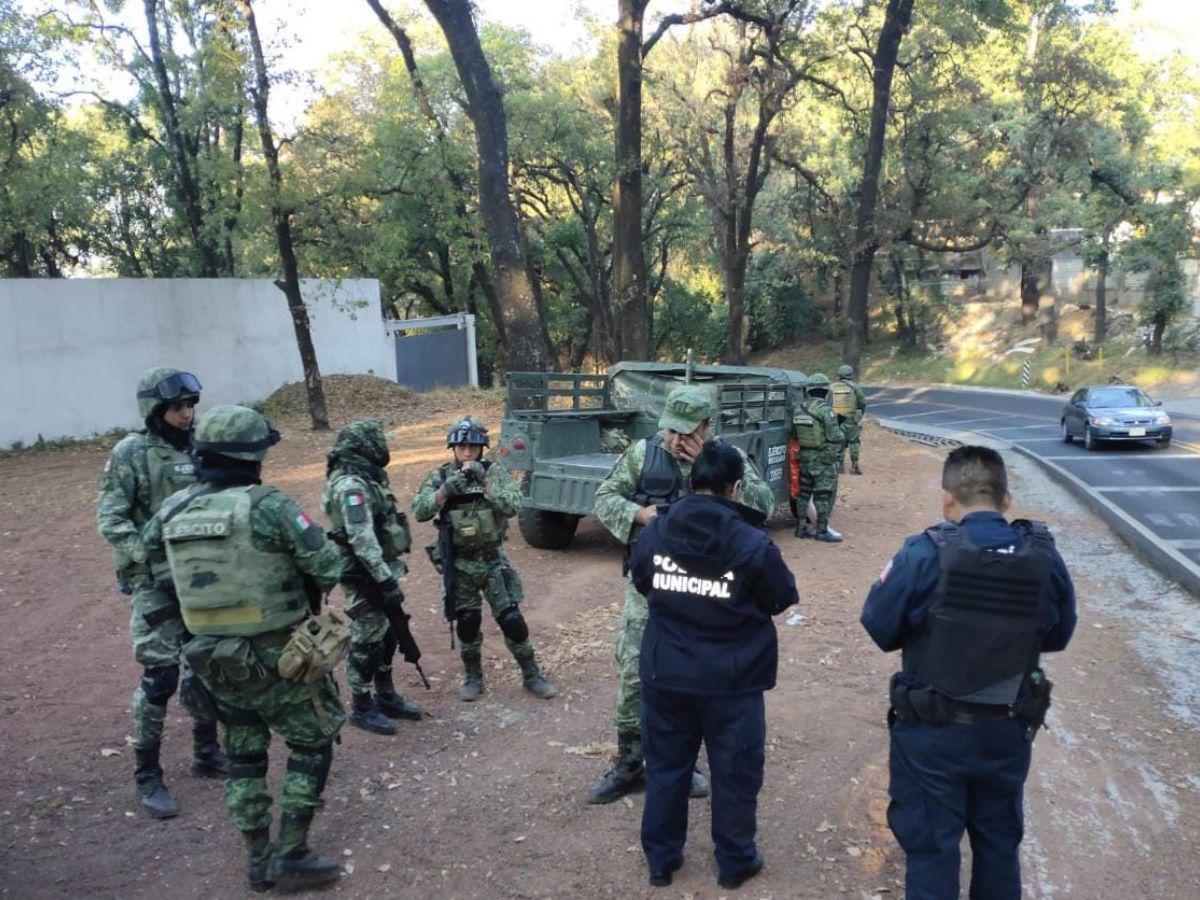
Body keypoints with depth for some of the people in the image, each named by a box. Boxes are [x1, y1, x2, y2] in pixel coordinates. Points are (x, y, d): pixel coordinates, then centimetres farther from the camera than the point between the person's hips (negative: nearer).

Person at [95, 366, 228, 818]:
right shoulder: (130, 454, -10)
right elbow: (109, 519, -12)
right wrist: (150, 560, -22)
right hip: (155, 580, -5)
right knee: (160, 674, -6)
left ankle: (207, 754, 30)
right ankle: (147, 776, 8)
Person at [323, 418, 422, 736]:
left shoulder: (365, 477, 9)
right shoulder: (351, 485, -22)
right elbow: (362, 539, -29)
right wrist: (385, 579, -29)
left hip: (380, 570, 9)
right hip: (367, 576, -9)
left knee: (386, 636, 17)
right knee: (368, 642, 2)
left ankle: (386, 697, 30)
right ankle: (361, 708, 16)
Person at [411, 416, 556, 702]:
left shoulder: (495, 473, -4)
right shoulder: (440, 476, -3)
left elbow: (513, 506, -18)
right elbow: (419, 512, -14)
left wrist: (484, 481, -26)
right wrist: (446, 489, -28)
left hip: (493, 560, -1)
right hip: (459, 564, 1)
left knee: (512, 620, 0)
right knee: (467, 623, 10)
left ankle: (531, 675, 17)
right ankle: (473, 677, 29)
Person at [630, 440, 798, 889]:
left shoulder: (653, 532, -7)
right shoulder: (752, 544, -18)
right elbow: (783, 598, -4)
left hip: (665, 674, 3)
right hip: (731, 679, -3)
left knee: (665, 765, 19)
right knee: (734, 772, 16)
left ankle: (660, 859, 32)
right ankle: (735, 862, 32)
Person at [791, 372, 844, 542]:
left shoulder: (798, 410, 3)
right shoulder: (825, 410, -18)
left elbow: (794, 435, 9)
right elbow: (835, 438, -19)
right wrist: (841, 430, -1)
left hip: (804, 457, 7)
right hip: (823, 459, -6)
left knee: (804, 492, 15)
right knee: (825, 494, 1)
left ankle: (801, 527, 20)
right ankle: (821, 530, 4)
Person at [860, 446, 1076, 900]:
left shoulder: (925, 555, -21)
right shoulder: (1044, 555, -8)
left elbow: (879, 627, -12)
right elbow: (1058, 635, 6)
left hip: (933, 731, -3)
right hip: (1008, 730, 4)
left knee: (931, 847, 13)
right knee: (1000, 842, 24)